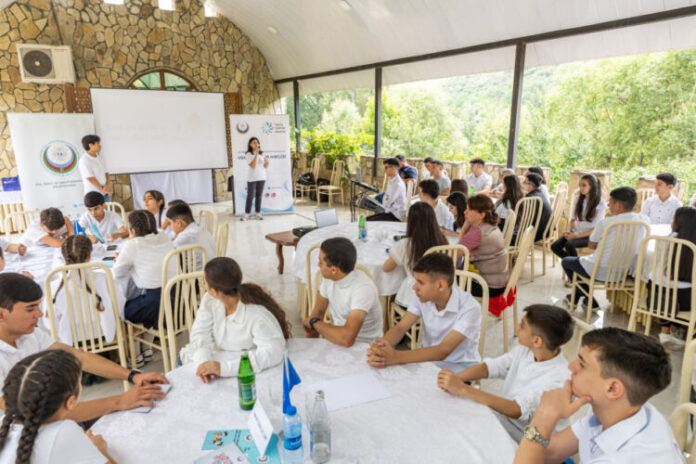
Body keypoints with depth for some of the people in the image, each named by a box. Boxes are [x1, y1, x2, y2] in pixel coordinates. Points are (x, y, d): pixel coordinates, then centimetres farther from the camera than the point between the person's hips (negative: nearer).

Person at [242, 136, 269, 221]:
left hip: (261, 178, 4)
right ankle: (246, 214, 5)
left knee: (259, 196, 7)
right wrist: (256, 153, -19)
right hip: (252, 178, -4)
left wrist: (267, 163, -11)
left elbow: (265, 166, 13)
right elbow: (253, 165, -16)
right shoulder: (249, 154, -4)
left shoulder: (261, 153, 11)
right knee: (250, 196, -3)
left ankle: (258, 213, 12)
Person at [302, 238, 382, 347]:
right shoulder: (328, 277, -7)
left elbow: (346, 339, -36)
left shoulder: (363, 288, -28)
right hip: (338, 339, 5)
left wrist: (313, 321, -21)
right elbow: (318, 311, 8)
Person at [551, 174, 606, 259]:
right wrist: (569, 231, -7)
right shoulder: (577, 199, 9)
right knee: (554, 246, -20)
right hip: (575, 232, 5)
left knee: (569, 244, -34)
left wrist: (576, 235, -19)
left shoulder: (601, 204, -8)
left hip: (589, 236, -5)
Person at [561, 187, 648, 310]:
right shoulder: (643, 220, -6)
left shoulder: (605, 223, -20)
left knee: (566, 261, 21)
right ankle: (575, 297, 43)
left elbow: (591, 245, -4)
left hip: (601, 273, -7)